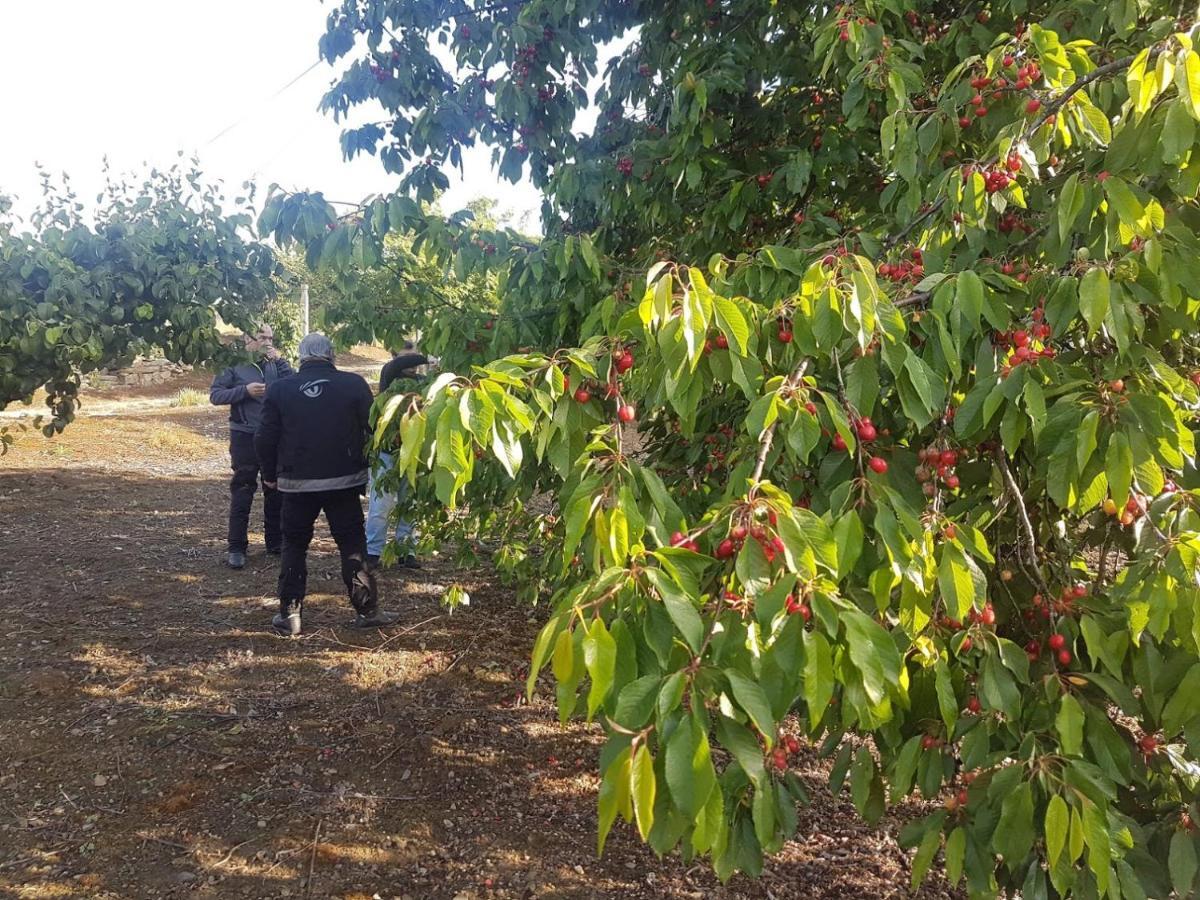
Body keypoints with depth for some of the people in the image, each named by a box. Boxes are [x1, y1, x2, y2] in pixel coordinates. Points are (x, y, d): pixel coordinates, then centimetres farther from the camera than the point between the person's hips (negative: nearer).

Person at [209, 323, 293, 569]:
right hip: (245, 437, -4)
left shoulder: (275, 364, 6)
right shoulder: (235, 366, -3)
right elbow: (215, 394, -8)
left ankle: (275, 541, 25)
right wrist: (245, 390, -18)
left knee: (276, 490, 12)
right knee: (242, 493, -1)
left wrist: (280, 361, -15)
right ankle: (236, 548, 4)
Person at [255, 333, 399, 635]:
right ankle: (367, 610, 10)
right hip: (344, 481, -1)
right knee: (352, 544, 8)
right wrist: (366, 464, 10)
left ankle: (289, 614, 13)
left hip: (296, 483, 1)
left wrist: (270, 474, 13)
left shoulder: (280, 389, -3)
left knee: (294, 546, 13)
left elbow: (265, 438, -1)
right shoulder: (353, 384, -7)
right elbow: (374, 428, -6)